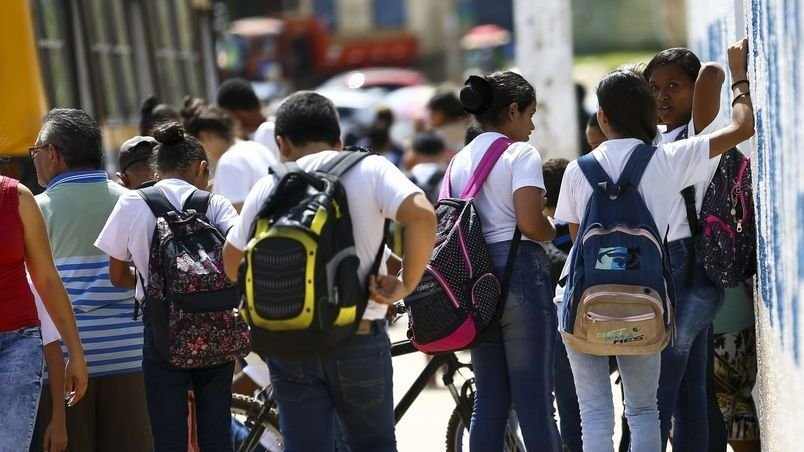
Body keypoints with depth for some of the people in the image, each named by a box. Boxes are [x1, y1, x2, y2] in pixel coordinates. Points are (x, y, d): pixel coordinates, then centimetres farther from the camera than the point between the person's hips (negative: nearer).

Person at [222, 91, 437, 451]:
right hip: (359, 338, -1)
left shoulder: (268, 187, 2)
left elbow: (233, 263, 7)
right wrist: (407, 284, -9)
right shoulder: (369, 169, -3)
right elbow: (422, 216, -19)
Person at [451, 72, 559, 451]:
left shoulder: (459, 161, 15)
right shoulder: (520, 153, -7)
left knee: (489, 398, 10)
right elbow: (531, 223, -17)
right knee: (534, 396, -5)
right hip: (519, 271, -7)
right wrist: (553, 231, 3)